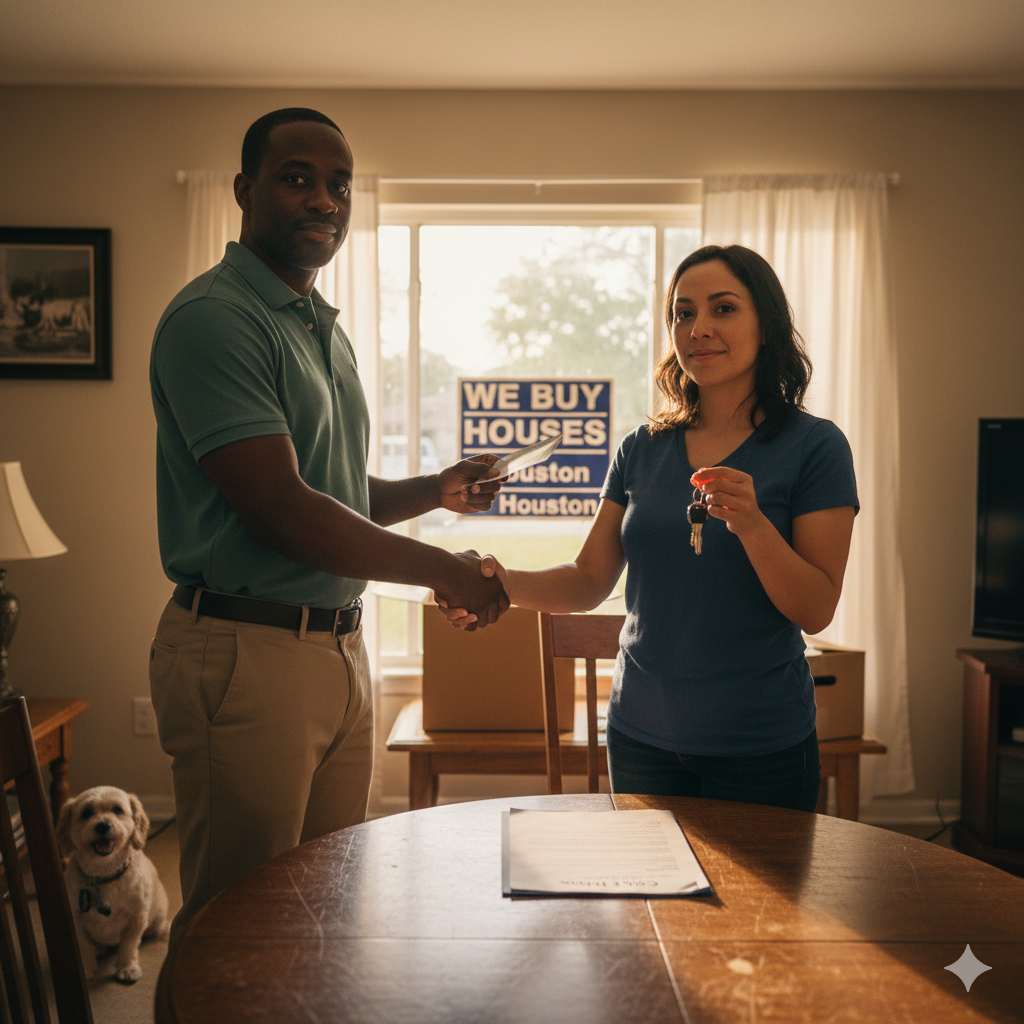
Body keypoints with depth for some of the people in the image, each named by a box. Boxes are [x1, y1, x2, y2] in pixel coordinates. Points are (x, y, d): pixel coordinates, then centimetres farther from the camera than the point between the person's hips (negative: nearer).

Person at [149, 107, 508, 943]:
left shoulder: (325, 328, 17)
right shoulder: (213, 318, -14)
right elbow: (279, 510, -21)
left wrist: (436, 490, 5)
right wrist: (445, 570, -12)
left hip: (341, 648, 9)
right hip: (246, 653, -9)